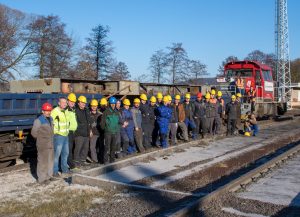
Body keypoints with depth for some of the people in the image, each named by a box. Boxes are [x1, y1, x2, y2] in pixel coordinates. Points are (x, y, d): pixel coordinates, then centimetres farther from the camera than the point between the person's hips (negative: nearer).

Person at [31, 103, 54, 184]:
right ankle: (41, 178, 6)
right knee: (42, 161, -3)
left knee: (50, 160, 16)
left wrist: (51, 138, 13)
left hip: (50, 144, 8)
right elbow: (34, 133, -10)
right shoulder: (38, 121, -14)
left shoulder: (50, 119, 10)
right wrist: (41, 138, -1)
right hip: (42, 145, -8)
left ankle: (48, 175, 29)